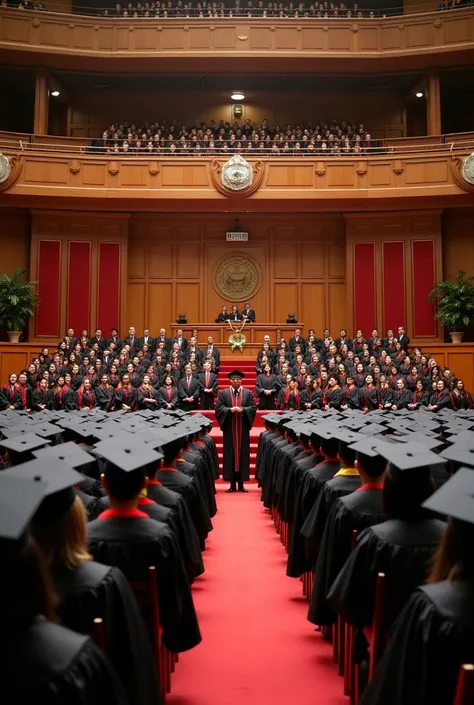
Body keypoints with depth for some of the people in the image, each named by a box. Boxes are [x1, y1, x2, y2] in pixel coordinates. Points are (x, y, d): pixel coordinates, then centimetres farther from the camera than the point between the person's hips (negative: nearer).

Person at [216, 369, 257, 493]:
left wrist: (243, 410, -15)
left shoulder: (248, 393, 7)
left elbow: (253, 408, 1)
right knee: (230, 454, 0)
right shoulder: (224, 393, 5)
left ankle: (241, 484, 8)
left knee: (242, 454, 2)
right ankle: (232, 484, 6)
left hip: (243, 428, 1)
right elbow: (218, 408, -1)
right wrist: (230, 409, -16)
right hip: (229, 428, 0)